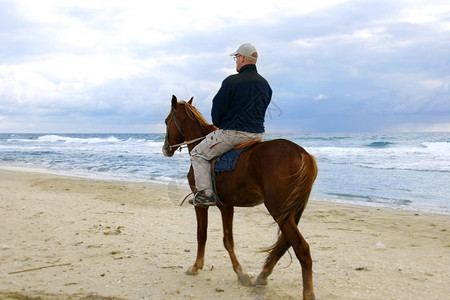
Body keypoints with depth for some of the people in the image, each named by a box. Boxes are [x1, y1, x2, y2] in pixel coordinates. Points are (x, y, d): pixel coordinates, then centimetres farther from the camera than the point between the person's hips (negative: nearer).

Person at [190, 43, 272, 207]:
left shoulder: (231, 81, -12)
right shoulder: (265, 84, 9)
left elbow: (217, 109, -7)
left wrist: (218, 125, 13)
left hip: (232, 133, -7)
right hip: (258, 135, 7)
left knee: (198, 154, 8)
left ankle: (206, 193, 0)